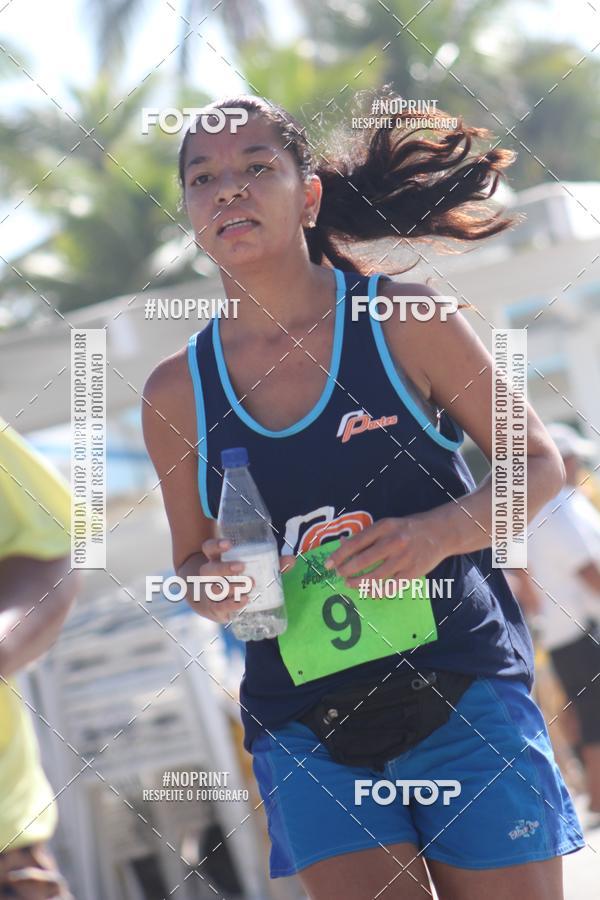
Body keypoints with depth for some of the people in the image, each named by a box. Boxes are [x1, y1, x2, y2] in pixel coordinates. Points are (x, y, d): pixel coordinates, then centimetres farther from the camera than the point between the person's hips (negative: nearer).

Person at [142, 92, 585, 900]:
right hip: (305, 725, 2)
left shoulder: (404, 324, -3)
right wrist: (209, 584, -8)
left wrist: (439, 531, -15)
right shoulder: (178, 393, 3)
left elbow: (538, 462, 3)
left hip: (462, 690, -1)